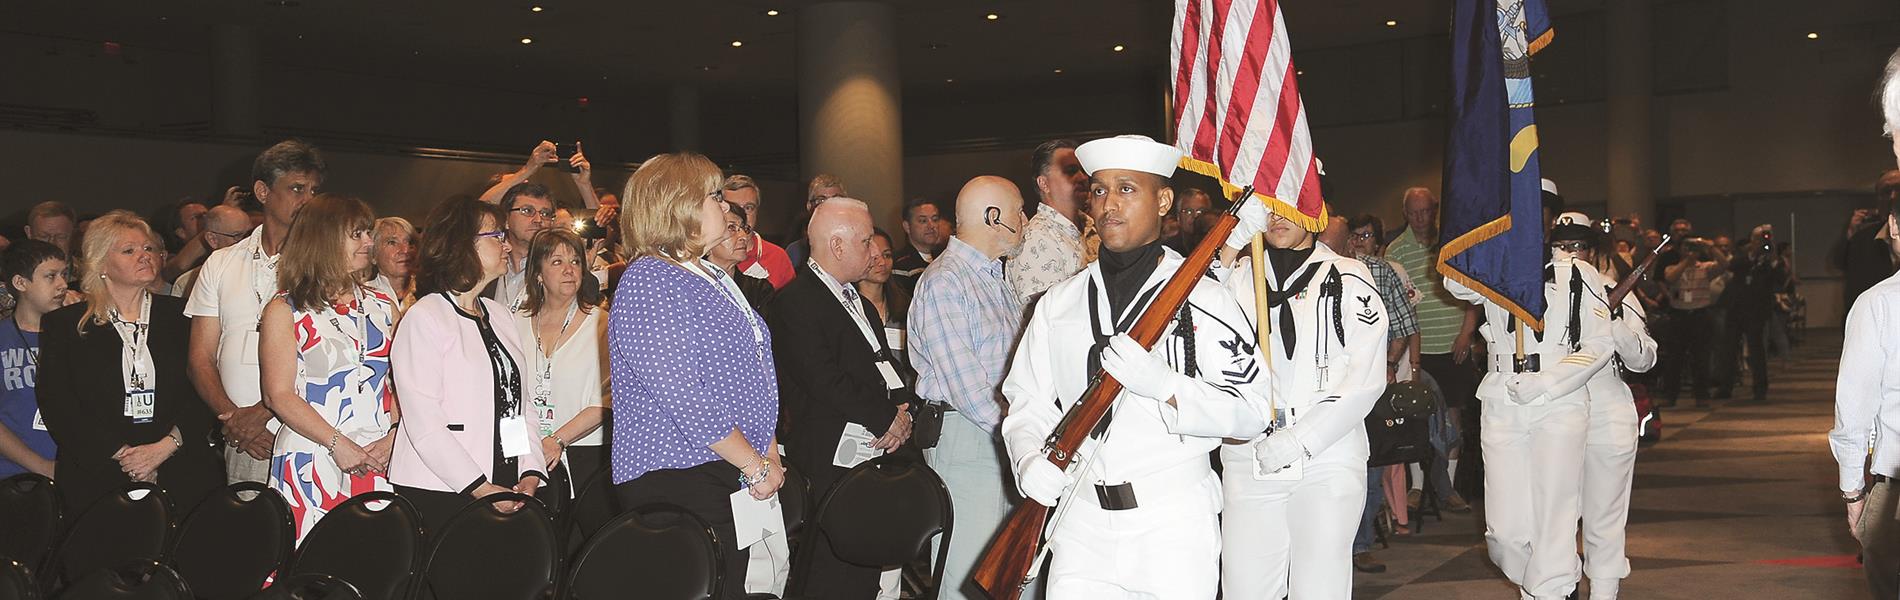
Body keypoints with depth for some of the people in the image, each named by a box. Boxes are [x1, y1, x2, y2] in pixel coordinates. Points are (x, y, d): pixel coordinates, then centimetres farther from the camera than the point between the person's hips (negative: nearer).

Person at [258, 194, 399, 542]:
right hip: (311, 465, -3)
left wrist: (394, 436, -7)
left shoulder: (382, 306, 16)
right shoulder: (285, 311, 3)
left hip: (378, 461, 3)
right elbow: (279, 396, -4)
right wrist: (337, 444, -13)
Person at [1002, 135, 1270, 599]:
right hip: (1081, 519, 3)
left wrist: (1162, 384, -21)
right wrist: (1030, 461, -12)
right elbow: (1028, 404, 10)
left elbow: (1251, 412, -7)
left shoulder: (1203, 299, -1)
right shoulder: (1057, 305, 11)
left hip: (1174, 525, -2)